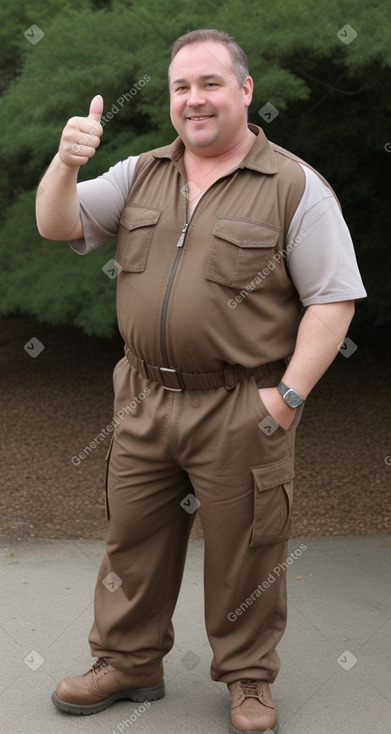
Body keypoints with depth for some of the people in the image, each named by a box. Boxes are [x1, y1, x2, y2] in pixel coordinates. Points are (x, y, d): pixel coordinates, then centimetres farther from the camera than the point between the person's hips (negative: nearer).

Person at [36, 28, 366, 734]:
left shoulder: (295, 186, -6)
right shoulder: (140, 175, 9)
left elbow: (333, 299, -9)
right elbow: (57, 225, 4)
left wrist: (287, 395, -15)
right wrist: (67, 160, -16)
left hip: (242, 409, -4)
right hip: (145, 401, 5)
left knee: (244, 554, 8)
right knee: (132, 539, 15)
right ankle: (127, 662, 34)